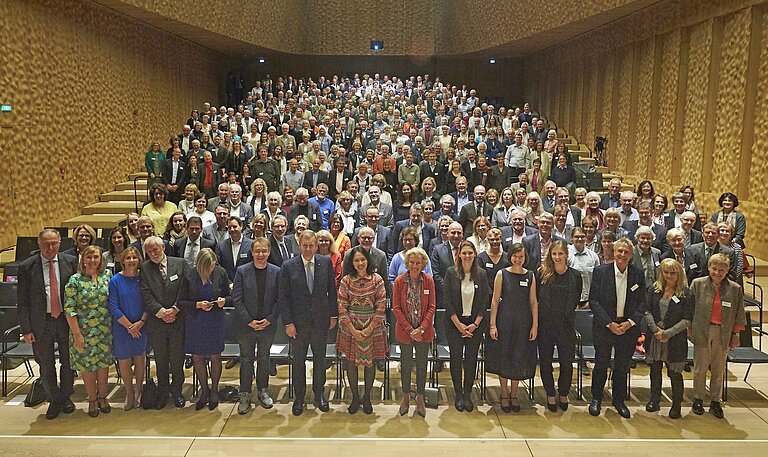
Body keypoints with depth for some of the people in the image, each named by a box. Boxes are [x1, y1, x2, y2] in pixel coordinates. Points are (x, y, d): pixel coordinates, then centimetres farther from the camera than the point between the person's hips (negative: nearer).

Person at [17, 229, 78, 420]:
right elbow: (22, 301, -3)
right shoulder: (27, 267, -6)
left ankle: (66, 397, 34)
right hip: (41, 322, -1)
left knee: (68, 362, 13)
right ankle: (54, 400, 31)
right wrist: (26, 329, -6)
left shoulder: (71, 262, -3)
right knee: (46, 365, 11)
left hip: (66, 319, 1)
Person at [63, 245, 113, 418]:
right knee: (87, 366, 9)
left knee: (104, 364, 12)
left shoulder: (107, 276, 2)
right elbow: (69, 309, -10)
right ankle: (92, 400, 25)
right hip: (84, 332, -3)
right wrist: (77, 334, -13)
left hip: (105, 331, 3)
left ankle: (102, 397, 28)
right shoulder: (75, 280, -9)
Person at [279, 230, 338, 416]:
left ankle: (319, 394, 31)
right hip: (298, 321, -1)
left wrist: (333, 315, 4)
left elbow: (332, 290, 5)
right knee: (298, 360, 10)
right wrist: (288, 322, -9)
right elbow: (284, 297, -6)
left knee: (320, 358, 13)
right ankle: (299, 397, 26)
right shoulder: (288, 266, -6)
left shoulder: (326, 263, -2)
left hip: (321, 320, 1)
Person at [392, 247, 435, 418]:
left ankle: (420, 397, 26)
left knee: (422, 365, 10)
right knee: (406, 364, 12)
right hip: (405, 331, -1)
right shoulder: (399, 281, -7)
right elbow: (396, 308, -7)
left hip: (424, 331, 1)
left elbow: (431, 307, -3)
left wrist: (422, 328, -13)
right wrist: (409, 329, -13)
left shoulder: (428, 281, -5)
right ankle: (406, 396, 30)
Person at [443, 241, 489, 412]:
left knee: (471, 359, 4)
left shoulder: (481, 274, 0)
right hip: (454, 323, -1)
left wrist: (475, 324, -7)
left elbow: (484, 302, 1)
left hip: (475, 324, 1)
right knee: (456, 358, 4)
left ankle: (467, 394, 17)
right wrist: (458, 324, -10)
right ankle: (458, 394, 17)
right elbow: (447, 300, -7)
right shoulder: (451, 273, -5)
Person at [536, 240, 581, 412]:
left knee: (567, 362, 6)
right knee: (545, 361, 8)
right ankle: (550, 395, 26)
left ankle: (563, 394, 27)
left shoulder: (575, 275, 0)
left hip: (566, 324, 1)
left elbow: (577, 300, 10)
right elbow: (534, 296, 4)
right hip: (545, 324, 0)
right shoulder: (542, 273, -4)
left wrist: (566, 311, 6)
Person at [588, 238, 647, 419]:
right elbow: (594, 301, -8)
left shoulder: (638, 274, 1)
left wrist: (630, 322, -11)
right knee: (601, 364, 7)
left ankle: (619, 400, 30)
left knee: (622, 366, 12)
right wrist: (609, 323, -14)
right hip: (604, 326, -2)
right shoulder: (600, 271, -6)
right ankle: (596, 399, 25)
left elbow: (642, 302, 3)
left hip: (628, 327, 2)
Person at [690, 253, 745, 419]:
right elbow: (690, 308, 2)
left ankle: (715, 401, 23)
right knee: (700, 368, 6)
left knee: (718, 369, 9)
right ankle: (698, 399, 21)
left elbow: (739, 313, 8)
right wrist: (689, 328, 1)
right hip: (702, 331, -1)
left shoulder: (735, 289, 0)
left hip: (723, 334, 1)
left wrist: (736, 334, 9)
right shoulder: (698, 284, -3)